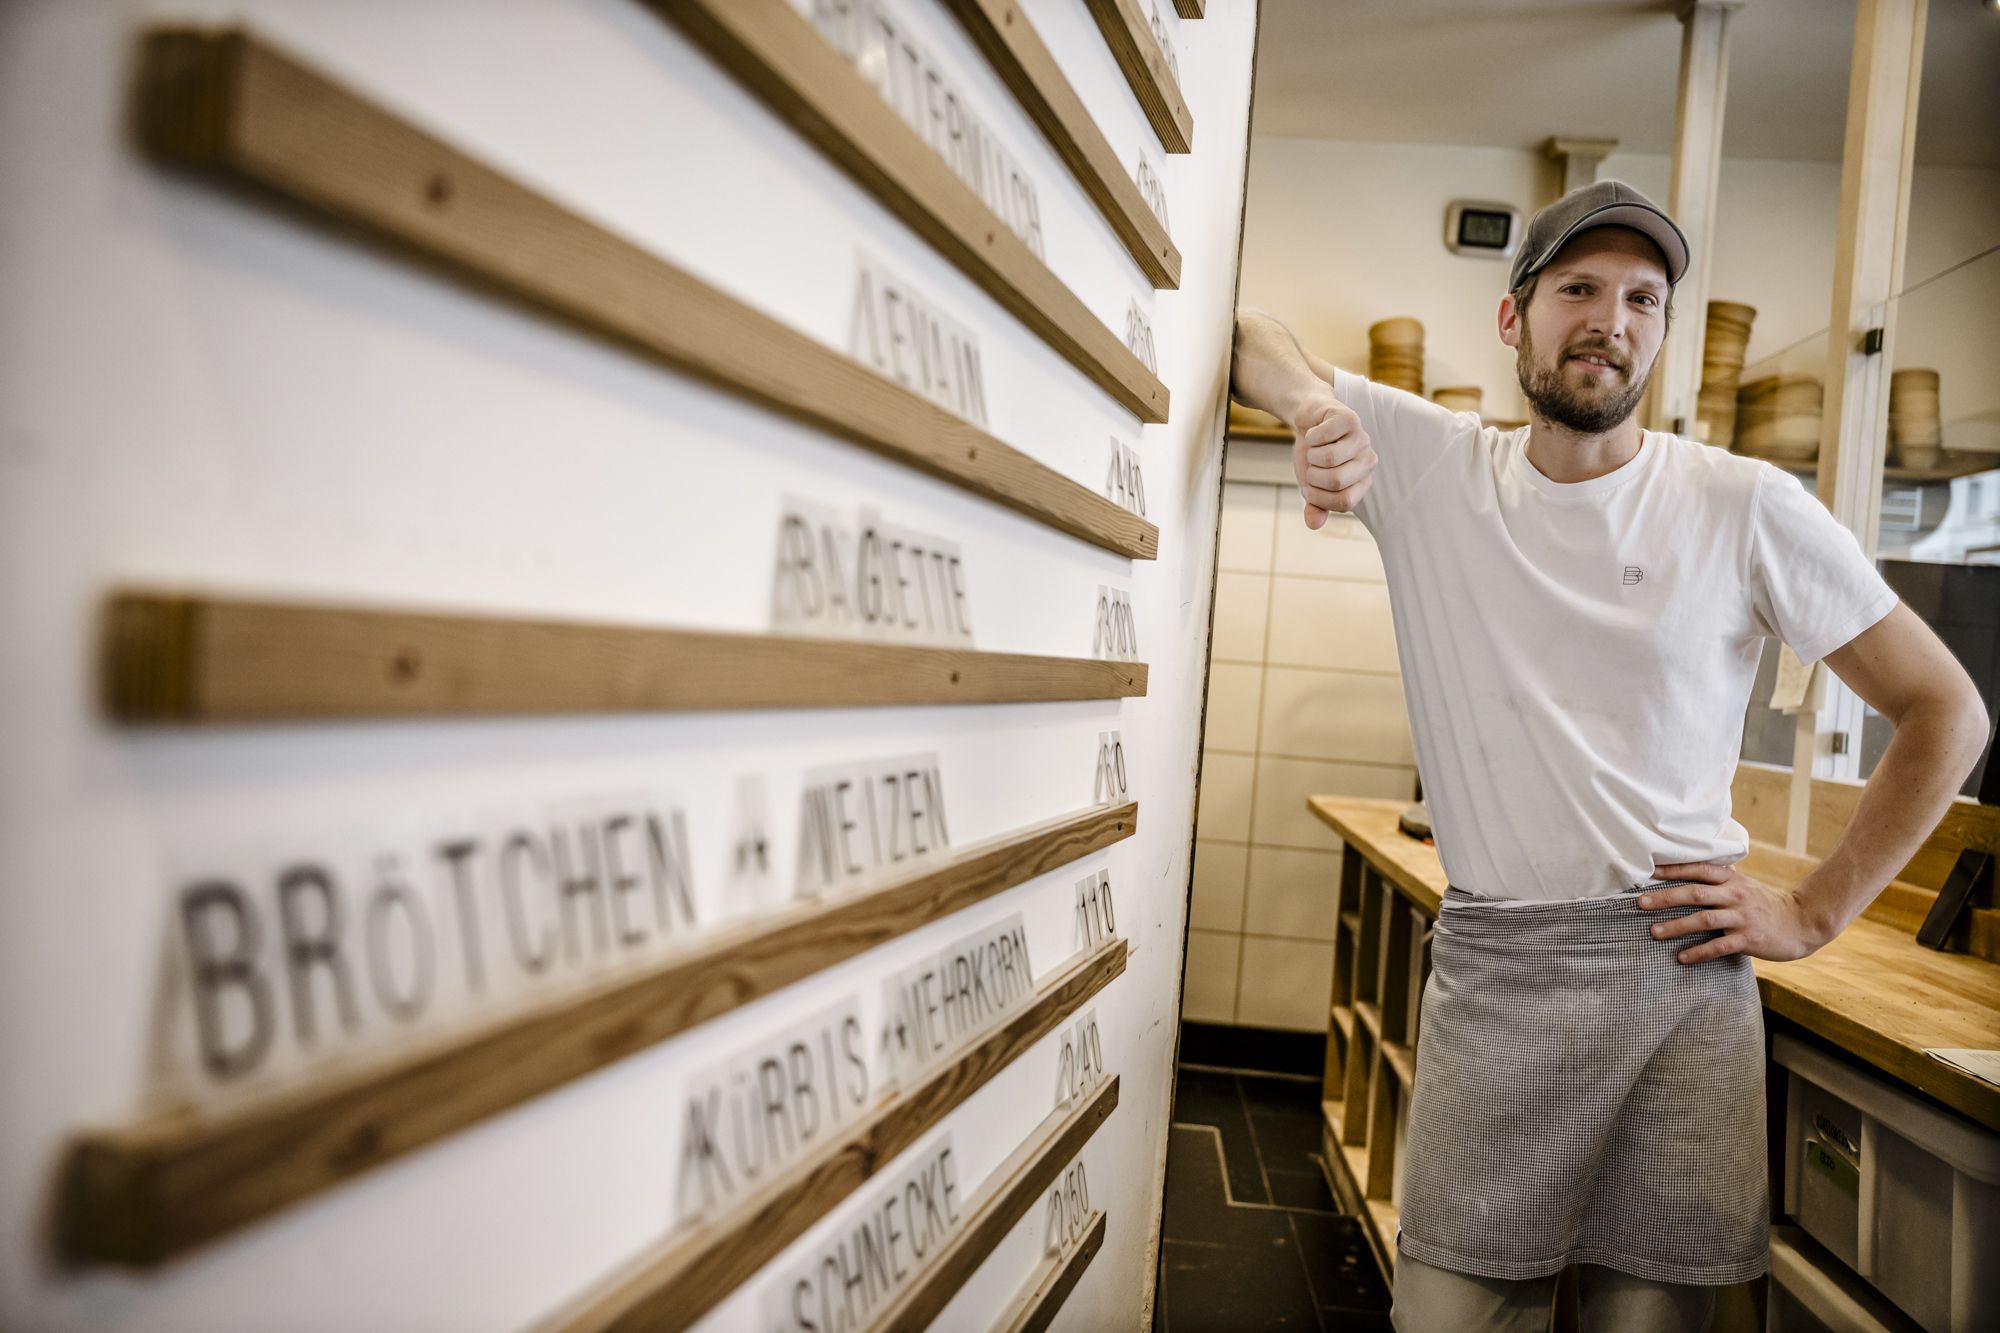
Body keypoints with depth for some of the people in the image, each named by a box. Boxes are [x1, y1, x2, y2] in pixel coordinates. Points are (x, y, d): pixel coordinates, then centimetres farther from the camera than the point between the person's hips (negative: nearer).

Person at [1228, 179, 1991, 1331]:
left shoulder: (1748, 507, 1)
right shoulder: (1426, 460, 3)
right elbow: (1247, 332, 8)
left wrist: (1816, 912, 1)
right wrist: (1319, 407, -13)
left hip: (1683, 968, 0)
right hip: (1492, 970, 0)